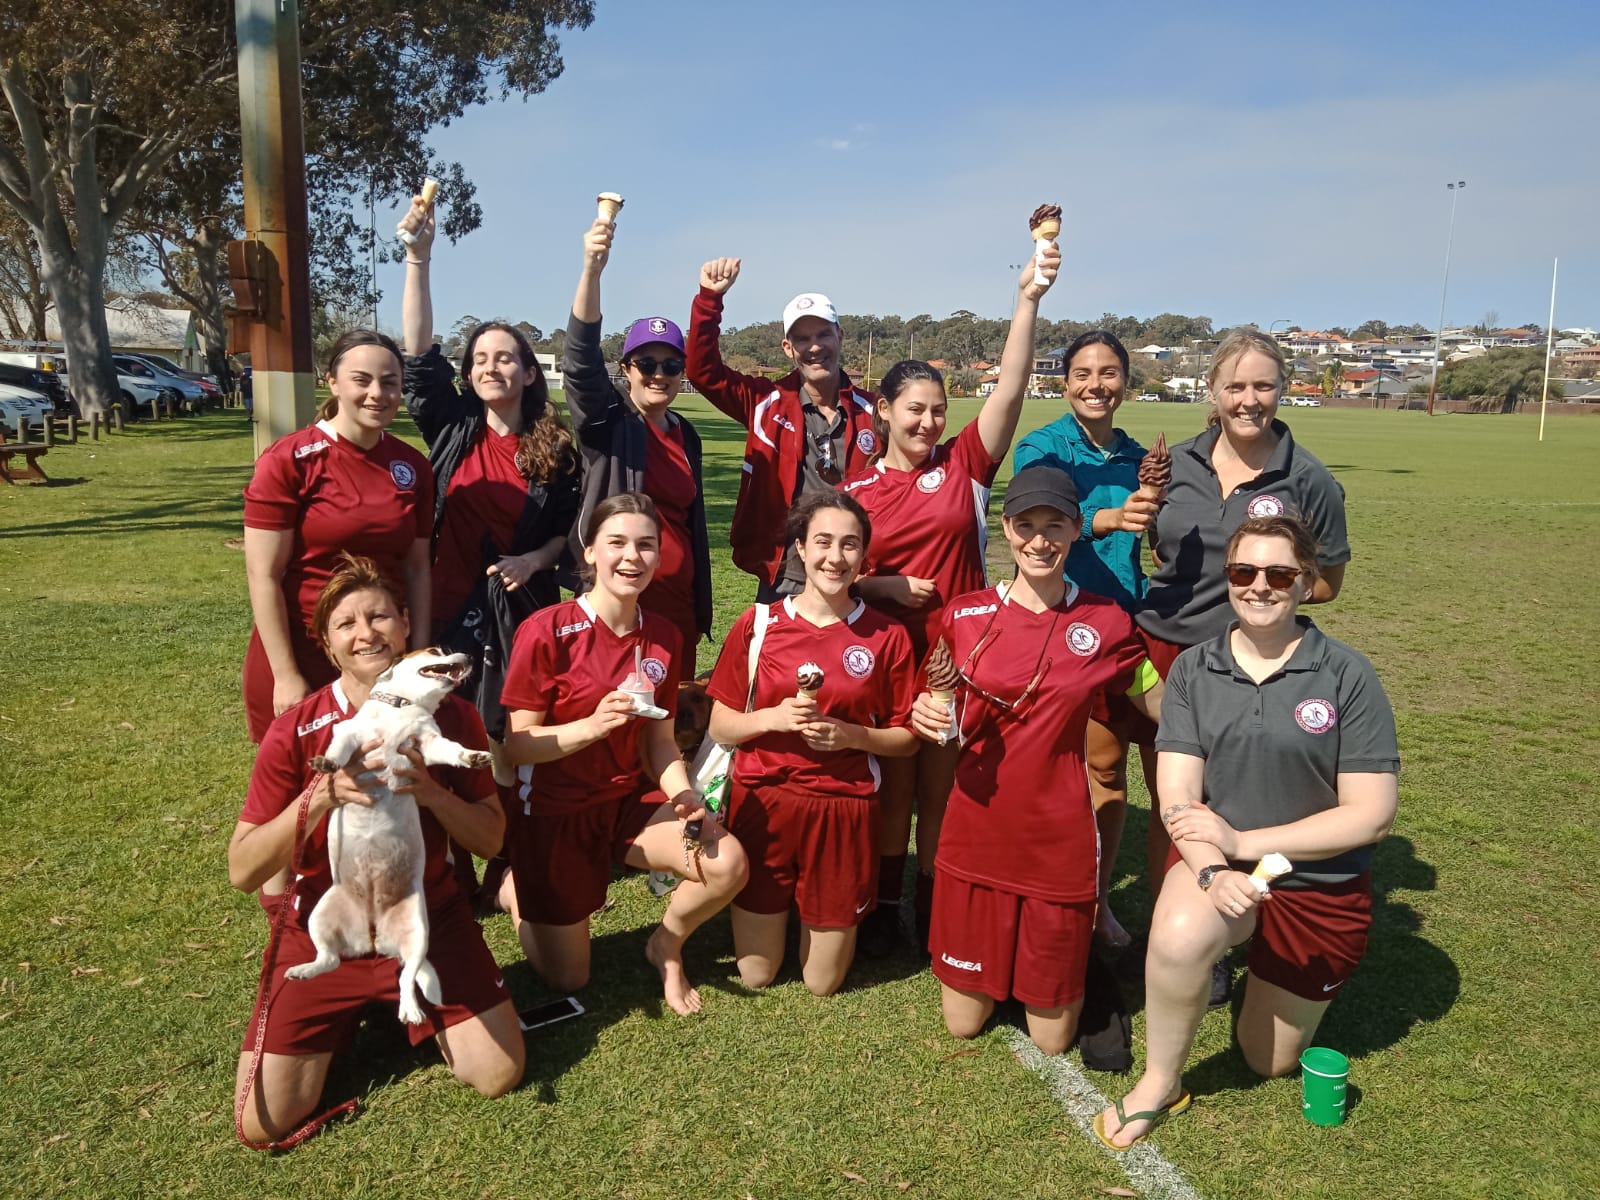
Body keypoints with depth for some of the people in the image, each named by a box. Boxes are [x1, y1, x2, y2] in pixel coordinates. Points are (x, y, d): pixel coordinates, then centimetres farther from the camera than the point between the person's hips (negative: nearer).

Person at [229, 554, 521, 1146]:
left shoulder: (451, 715, -9)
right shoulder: (295, 730, -15)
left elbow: (492, 837, -6)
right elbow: (241, 871, -18)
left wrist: (431, 791, -26)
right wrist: (320, 797, -35)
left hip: (430, 920, 1)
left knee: (500, 1075, -6)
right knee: (266, 1124, -6)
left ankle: (409, 1004, 24)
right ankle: (352, 1012, 23)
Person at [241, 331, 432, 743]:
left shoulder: (413, 467, 2)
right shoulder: (288, 461, -12)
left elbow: (417, 567, 7)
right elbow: (263, 575, -12)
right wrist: (286, 675, -14)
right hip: (300, 655, -4)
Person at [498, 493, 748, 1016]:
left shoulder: (663, 636, -3)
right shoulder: (547, 631, -19)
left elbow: (659, 739, 2)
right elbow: (518, 744, -16)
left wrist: (683, 796, -16)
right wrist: (594, 725, -32)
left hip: (629, 800, 4)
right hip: (555, 811, -4)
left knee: (727, 864, -22)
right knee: (568, 979, 6)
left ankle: (666, 946, 11)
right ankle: (517, 887, 36)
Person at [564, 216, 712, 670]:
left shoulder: (685, 434, 13)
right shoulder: (607, 423, -2)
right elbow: (581, 360, -21)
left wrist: (700, 608, 17)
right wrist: (591, 270, -35)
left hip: (678, 603, 5)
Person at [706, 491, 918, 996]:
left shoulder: (887, 636, -4)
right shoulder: (758, 624, -4)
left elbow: (907, 738, 2)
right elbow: (720, 726, 0)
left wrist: (852, 735, -16)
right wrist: (773, 717, -19)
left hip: (843, 809, 0)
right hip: (762, 802, 1)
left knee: (822, 982, 11)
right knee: (755, 974, 12)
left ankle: (830, 922, 40)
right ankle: (774, 909, 41)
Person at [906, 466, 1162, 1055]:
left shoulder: (1106, 624, -5)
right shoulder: (964, 615, -3)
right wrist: (924, 714, -12)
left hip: (1059, 840, -1)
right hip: (976, 833, 1)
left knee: (1052, 1036, 10)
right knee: (963, 1019, 13)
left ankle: (1071, 953, 40)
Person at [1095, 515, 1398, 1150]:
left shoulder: (1347, 676, -14)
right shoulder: (1194, 669, -7)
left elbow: (1370, 813, -16)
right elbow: (1177, 798, -11)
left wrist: (1245, 842, -21)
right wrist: (1213, 869, -31)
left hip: (1320, 887, 0)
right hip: (1217, 860, 1)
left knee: (1269, 1061, 16)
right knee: (1178, 938, -35)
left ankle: (1286, 983, 48)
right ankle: (1160, 1083, -7)